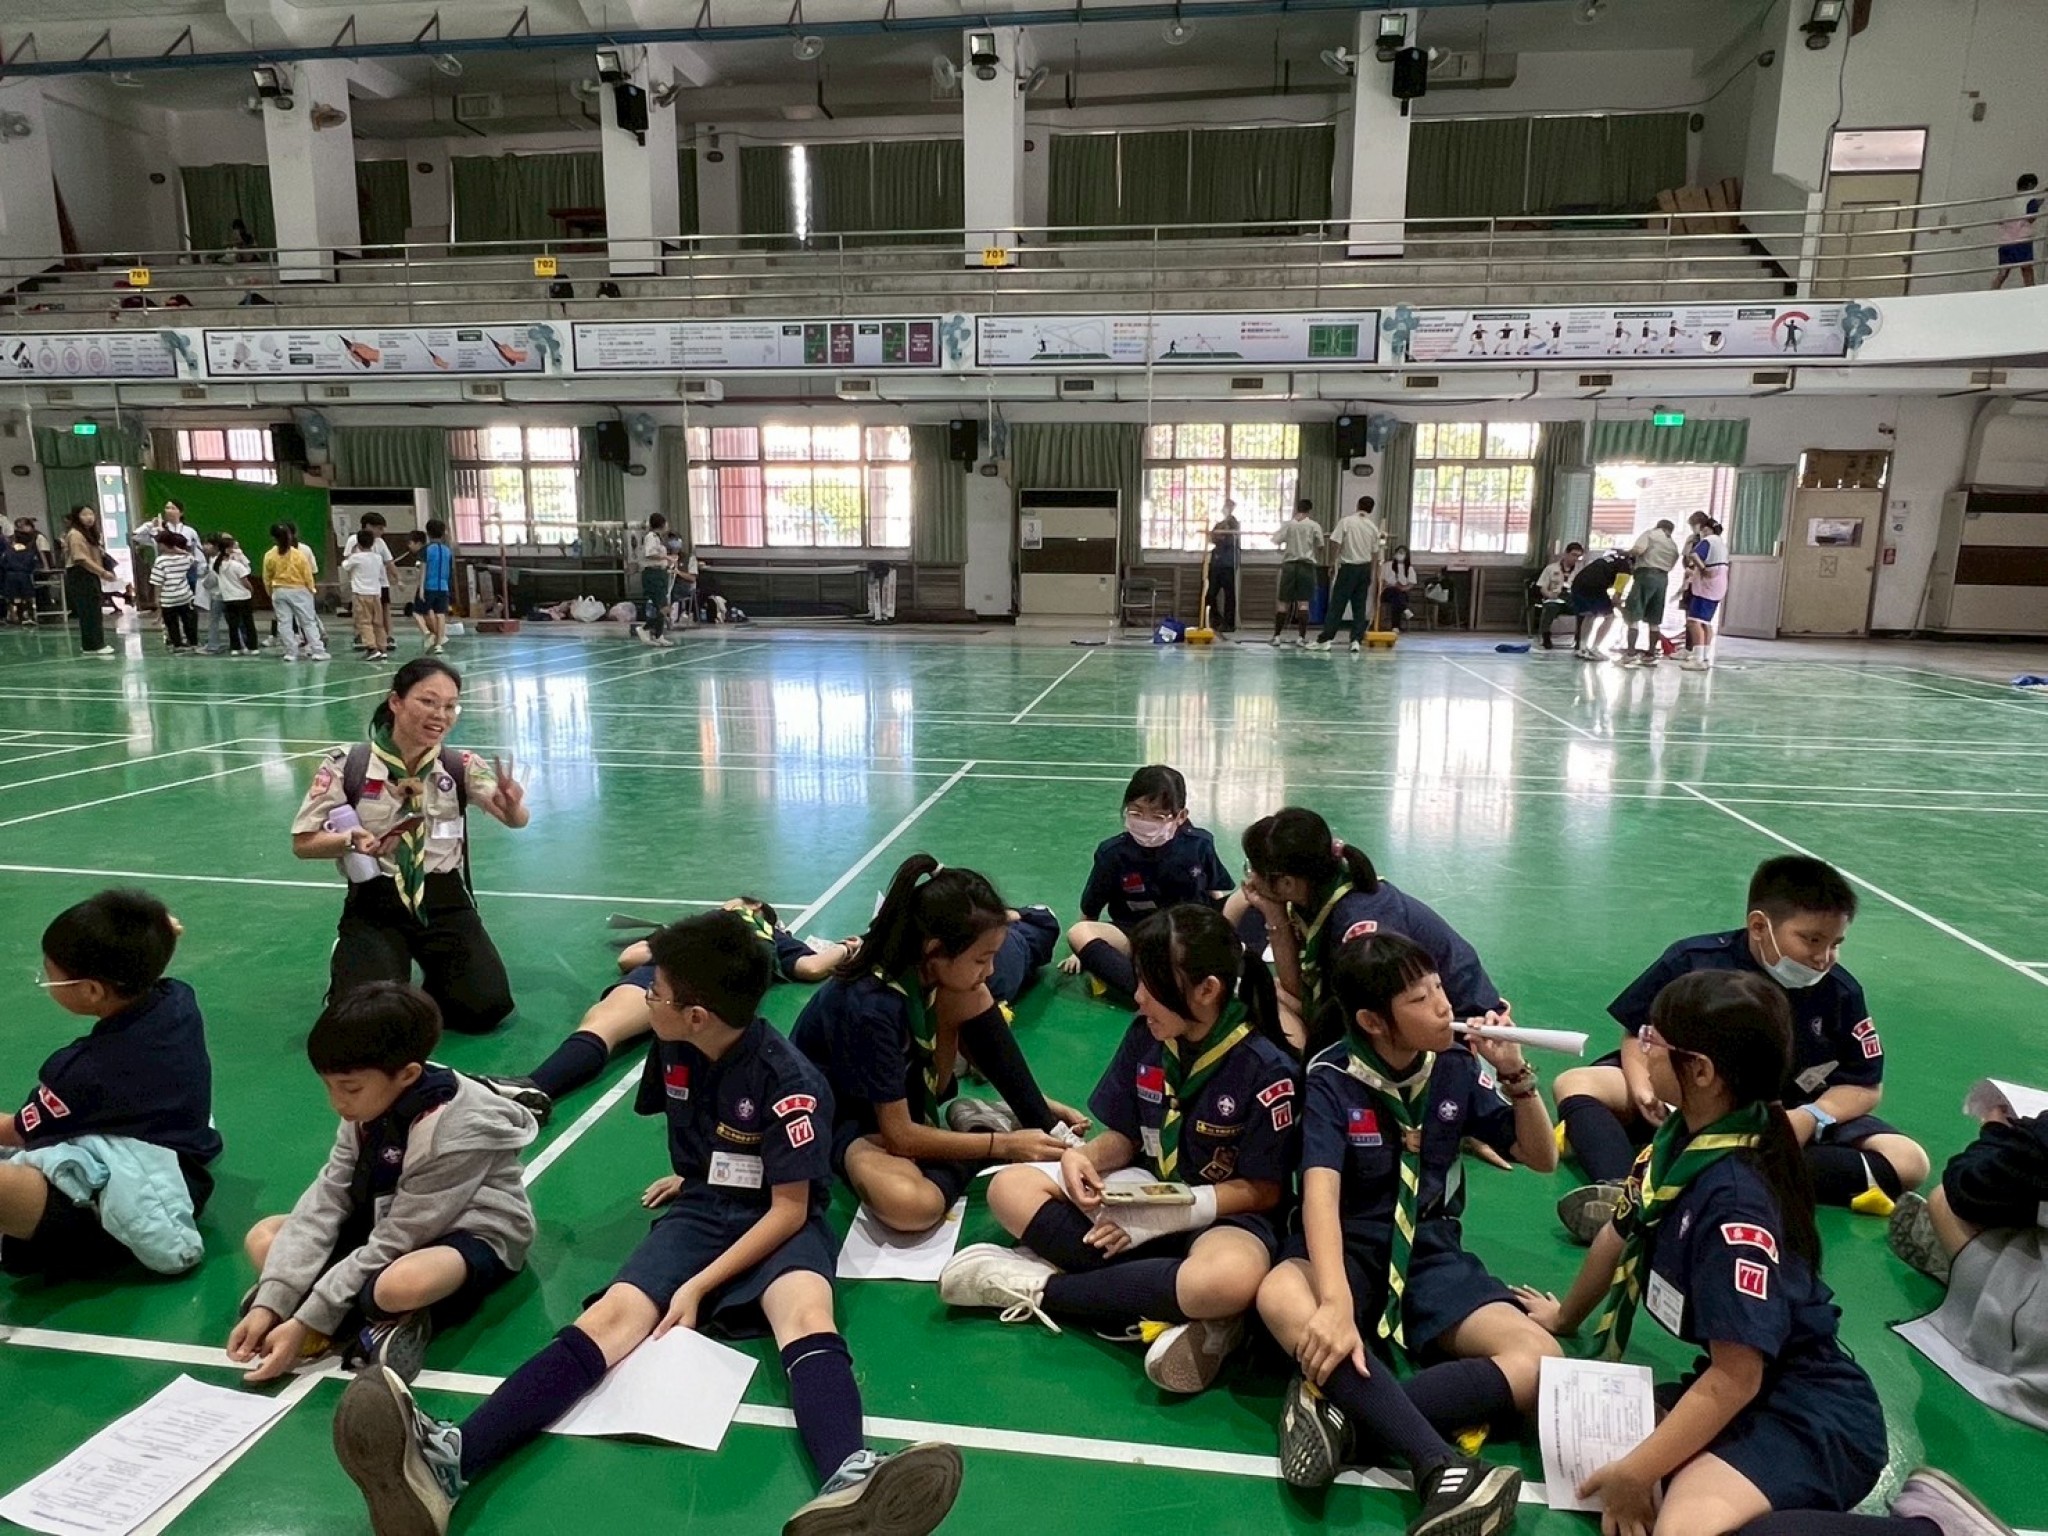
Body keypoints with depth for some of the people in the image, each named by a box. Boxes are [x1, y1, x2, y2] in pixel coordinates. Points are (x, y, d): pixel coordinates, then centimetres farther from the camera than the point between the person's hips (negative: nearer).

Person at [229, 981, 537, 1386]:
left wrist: (306, 1323, -21)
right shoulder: (370, 1105, -7)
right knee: (263, 1238, -3)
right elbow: (324, 1201, -8)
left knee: (402, 1283, -41)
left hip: (474, 1232, -8)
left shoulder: (454, 1132, -29)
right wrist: (270, 1303, -17)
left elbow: (393, 1245, -25)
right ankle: (373, 1316, -15)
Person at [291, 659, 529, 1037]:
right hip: (375, 906, -1)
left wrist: (511, 808, -40)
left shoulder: (461, 766, -4)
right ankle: (346, 969, 18)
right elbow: (303, 843, -2)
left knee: (486, 1008, -15)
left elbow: (518, 820, -15)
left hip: (444, 902, 1)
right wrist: (352, 839, -23)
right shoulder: (346, 765, -8)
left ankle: (432, 982, 21)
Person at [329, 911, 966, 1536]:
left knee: (806, 1315, -36)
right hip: (700, 1210, 4)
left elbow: (789, 1209, -18)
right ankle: (447, 1460, -47)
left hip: (779, 1222, -4)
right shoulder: (674, 1051, 0)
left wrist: (699, 1285, -21)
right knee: (615, 1313, -24)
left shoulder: (787, 1081, -19)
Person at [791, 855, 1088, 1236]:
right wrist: (1004, 1144, -26)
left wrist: (1037, 1109, -5)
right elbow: (898, 1134, -29)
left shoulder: (925, 968, -14)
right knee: (912, 1205, -37)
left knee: (972, 999, -18)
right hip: (837, 1115, -6)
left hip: (903, 1084, 7)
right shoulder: (870, 1007, -36)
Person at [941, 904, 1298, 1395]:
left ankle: (1042, 1287, -21)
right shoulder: (1145, 1035, -6)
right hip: (1146, 1189, 6)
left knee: (1229, 1279, -41)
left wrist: (1170, 1213, -22)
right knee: (1009, 1188, -12)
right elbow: (1122, 1136, 5)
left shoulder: (1266, 1069, -20)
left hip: (1223, 1214, -5)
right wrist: (1082, 1157, -18)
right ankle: (1176, 1311, -24)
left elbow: (1264, 1190, -14)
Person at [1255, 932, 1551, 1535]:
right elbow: (1320, 1190, -26)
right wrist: (1337, 1303, -43)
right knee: (1280, 1297, -38)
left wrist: (1515, 1074, -12)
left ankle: (1345, 1407, -31)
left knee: (1540, 1361, -24)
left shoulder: (1459, 1069, -1)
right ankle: (1443, 1467, -48)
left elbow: (1542, 1158, 7)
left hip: (1431, 1255, 4)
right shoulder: (1332, 1077, -12)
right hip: (1351, 1248, -3)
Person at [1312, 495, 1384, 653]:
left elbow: (1336, 543, -9)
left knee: (1337, 604, -3)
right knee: (1360, 607, 8)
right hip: (1365, 568, 3)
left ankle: (1325, 639, -5)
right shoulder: (1373, 527, 6)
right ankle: (1356, 640, 2)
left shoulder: (1346, 521, -5)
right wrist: (1371, 574, 19)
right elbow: (1375, 554, 10)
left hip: (1348, 567, -3)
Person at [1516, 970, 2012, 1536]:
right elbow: (1620, 1235, 15)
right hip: (1743, 1386, 9)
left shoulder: (1736, 1198, -27)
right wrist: (1565, 1317, 29)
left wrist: (1636, 1472, -17)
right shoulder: (1678, 1138, -2)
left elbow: (1736, 1379, -24)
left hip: (1812, 1418, -9)